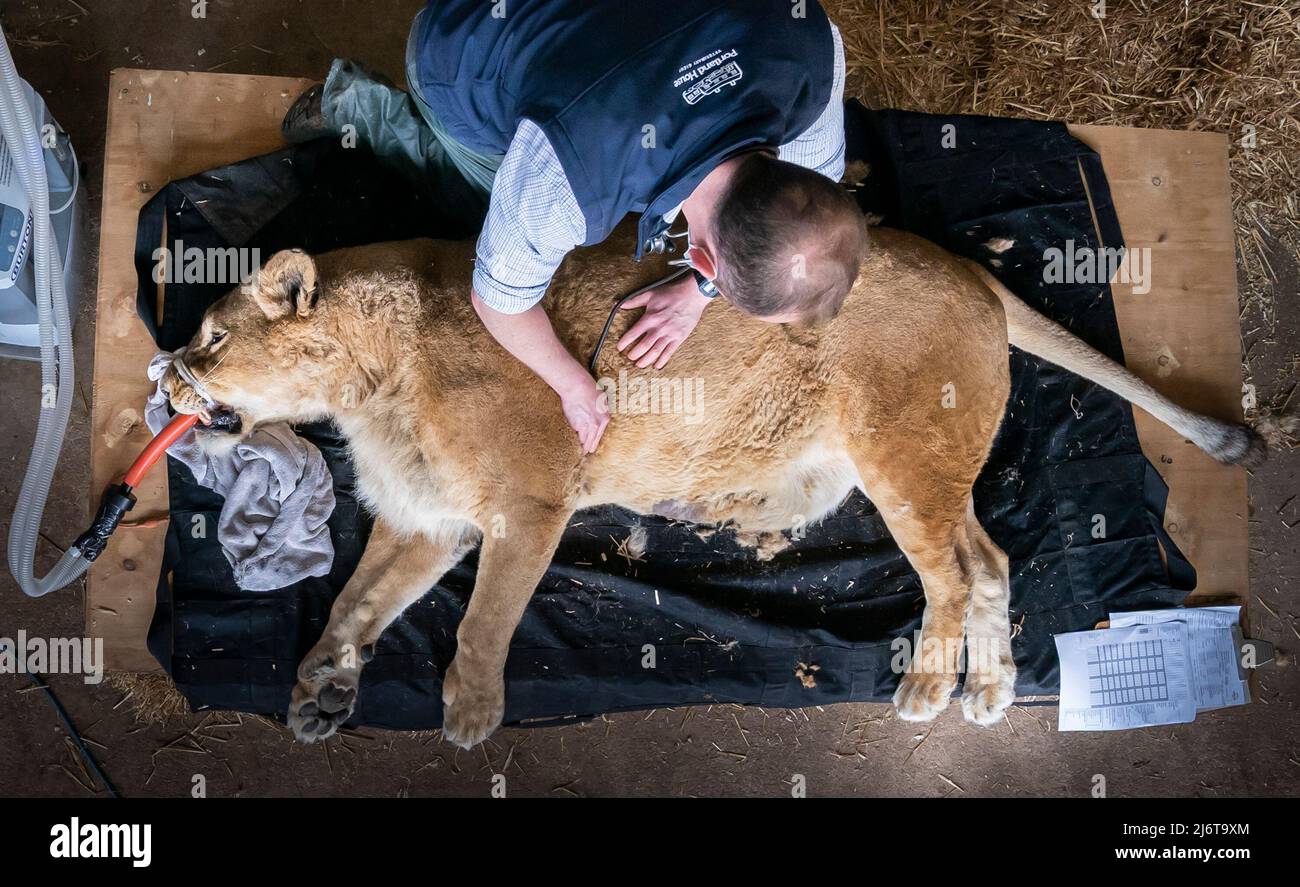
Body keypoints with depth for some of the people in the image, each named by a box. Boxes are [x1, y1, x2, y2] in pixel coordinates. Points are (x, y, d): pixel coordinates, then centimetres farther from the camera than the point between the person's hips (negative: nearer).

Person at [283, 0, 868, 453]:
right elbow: (500, 299, -25)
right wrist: (576, 388, -13)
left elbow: (814, 183, -14)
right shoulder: (565, 178, -46)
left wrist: (698, 293, -20)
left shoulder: (813, 47, -36)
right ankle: (361, 104, 21)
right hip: (462, 61, -4)